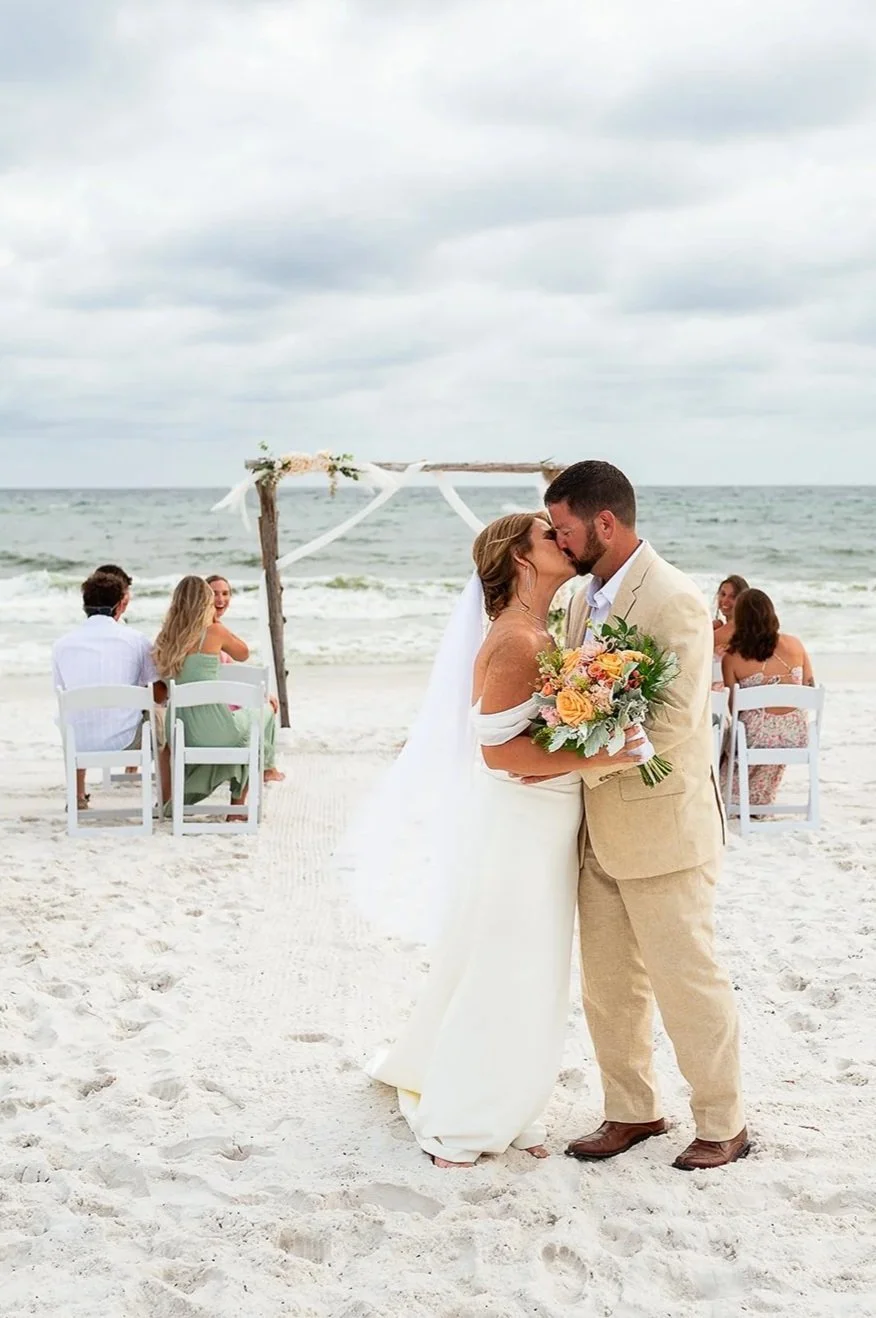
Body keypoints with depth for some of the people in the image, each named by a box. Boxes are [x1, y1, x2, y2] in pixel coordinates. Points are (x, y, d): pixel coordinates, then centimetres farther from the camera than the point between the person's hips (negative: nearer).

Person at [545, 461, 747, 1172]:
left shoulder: (674, 600, -18)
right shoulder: (585, 599, 9)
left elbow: (675, 724, -23)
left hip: (662, 824, -8)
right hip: (600, 827, 8)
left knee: (687, 979, 3)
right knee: (608, 982, 15)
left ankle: (724, 1124, 20)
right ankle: (632, 1111, 30)